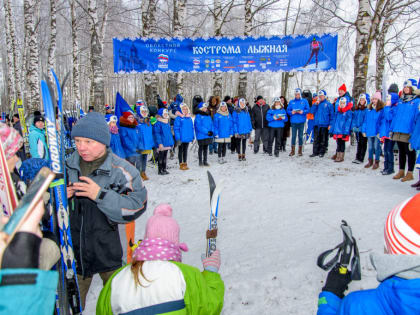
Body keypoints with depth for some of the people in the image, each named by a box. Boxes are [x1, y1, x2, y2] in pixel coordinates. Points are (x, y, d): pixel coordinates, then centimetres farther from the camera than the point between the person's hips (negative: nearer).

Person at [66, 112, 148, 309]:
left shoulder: (121, 170, -13)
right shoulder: (67, 167, -1)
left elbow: (136, 206, -21)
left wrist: (100, 195, -28)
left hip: (107, 251, -3)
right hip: (73, 250, 3)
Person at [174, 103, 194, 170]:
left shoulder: (189, 118, 6)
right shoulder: (179, 118, -12)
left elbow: (192, 128, 12)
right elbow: (176, 128, -14)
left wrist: (192, 137, 9)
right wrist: (178, 138, -19)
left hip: (187, 138, 5)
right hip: (181, 138, -5)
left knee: (185, 150, 15)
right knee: (180, 151, 7)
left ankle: (185, 164, 25)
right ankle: (181, 164, 15)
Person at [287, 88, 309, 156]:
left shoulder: (304, 101, 5)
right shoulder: (291, 102, 9)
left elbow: (307, 109, 1)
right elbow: (288, 110, 7)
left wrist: (303, 112, -17)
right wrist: (291, 112, -12)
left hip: (301, 121, -1)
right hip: (293, 121, 1)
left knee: (301, 136, 4)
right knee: (293, 136, 1)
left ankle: (300, 151, 13)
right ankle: (292, 151, 9)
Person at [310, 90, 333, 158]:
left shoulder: (328, 104, 1)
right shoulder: (316, 103, 11)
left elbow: (331, 115, 0)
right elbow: (312, 111, 2)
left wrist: (330, 124, -6)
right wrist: (315, 104, -9)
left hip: (324, 124, -3)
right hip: (316, 124, 3)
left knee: (323, 139, 4)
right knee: (316, 139, 4)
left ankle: (322, 152, 13)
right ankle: (315, 152, 10)